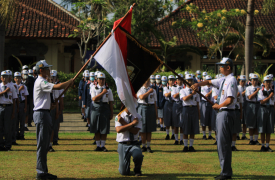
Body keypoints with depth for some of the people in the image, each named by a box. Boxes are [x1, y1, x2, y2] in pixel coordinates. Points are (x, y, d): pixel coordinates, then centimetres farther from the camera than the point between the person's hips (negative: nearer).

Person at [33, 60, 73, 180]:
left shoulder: (41, 82, 20)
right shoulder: (41, 82, -15)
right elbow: (58, 87, -26)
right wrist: (70, 82, -11)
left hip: (44, 113, 11)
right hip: (41, 113, -11)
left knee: (45, 144, 11)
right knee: (42, 144, -9)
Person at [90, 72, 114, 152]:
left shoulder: (108, 90, 5)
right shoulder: (94, 88, 4)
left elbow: (111, 102, 6)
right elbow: (94, 99, -11)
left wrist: (111, 113, 3)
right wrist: (102, 93, -17)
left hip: (105, 109, 0)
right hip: (96, 108, 0)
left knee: (104, 129, 0)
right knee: (96, 129, 4)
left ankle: (102, 146, 9)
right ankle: (98, 145, 13)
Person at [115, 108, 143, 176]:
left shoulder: (137, 117, 3)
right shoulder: (118, 117, 1)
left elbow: (135, 131, -11)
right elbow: (118, 130, -17)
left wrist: (124, 123, -15)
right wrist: (132, 123, -17)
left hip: (134, 144, 1)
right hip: (123, 145, -1)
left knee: (138, 155, -35)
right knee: (124, 172, -10)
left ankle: (137, 170, -1)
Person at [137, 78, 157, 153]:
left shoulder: (153, 90, 11)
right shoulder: (139, 90, 4)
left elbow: (155, 103, 10)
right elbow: (141, 97, -17)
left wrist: (156, 113, 6)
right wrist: (149, 92, -12)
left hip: (151, 108, 2)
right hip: (142, 108, -2)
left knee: (149, 130, 4)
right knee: (143, 130, 1)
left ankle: (148, 146, 10)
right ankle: (143, 146, 11)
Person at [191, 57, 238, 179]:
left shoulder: (231, 80, -15)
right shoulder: (223, 80, 14)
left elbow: (230, 100, -24)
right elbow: (209, 82, 24)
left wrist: (218, 106, -10)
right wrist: (198, 84, 7)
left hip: (226, 113, -10)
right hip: (221, 113, 10)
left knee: (224, 143, -7)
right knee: (221, 142, 13)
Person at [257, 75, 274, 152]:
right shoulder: (261, 91, 0)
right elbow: (262, 102, -8)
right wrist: (269, 97, -15)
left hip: (271, 109, 3)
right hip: (263, 109, -3)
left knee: (269, 130, 2)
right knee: (262, 130, -1)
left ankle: (267, 146, 7)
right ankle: (263, 146, 6)